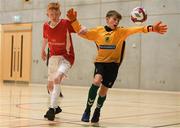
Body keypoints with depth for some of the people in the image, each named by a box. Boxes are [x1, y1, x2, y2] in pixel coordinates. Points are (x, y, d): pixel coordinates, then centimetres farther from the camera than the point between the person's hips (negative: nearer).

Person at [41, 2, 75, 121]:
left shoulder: (66, 23, -17)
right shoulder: (46, 26, -3)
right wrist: (43, 51, 31)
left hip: (66, 57, -6)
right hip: (53, 57, 6)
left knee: (57, 78, -30)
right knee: (50, 84, 14)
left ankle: (52, 108, -28)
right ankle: (56, 107, 35)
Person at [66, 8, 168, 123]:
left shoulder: (121, 31, -6)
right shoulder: (98, 31, -1)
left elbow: (135, 30, -21)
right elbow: (81, 32, 4)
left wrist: (151, 28, -36)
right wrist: (74, 21, -12)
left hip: (113, 64, 0)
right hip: (100, 62, 0)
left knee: (104, 91, 5)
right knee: (97, 81, -27)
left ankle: (97, 111, 34)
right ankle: (88, 109, -12)